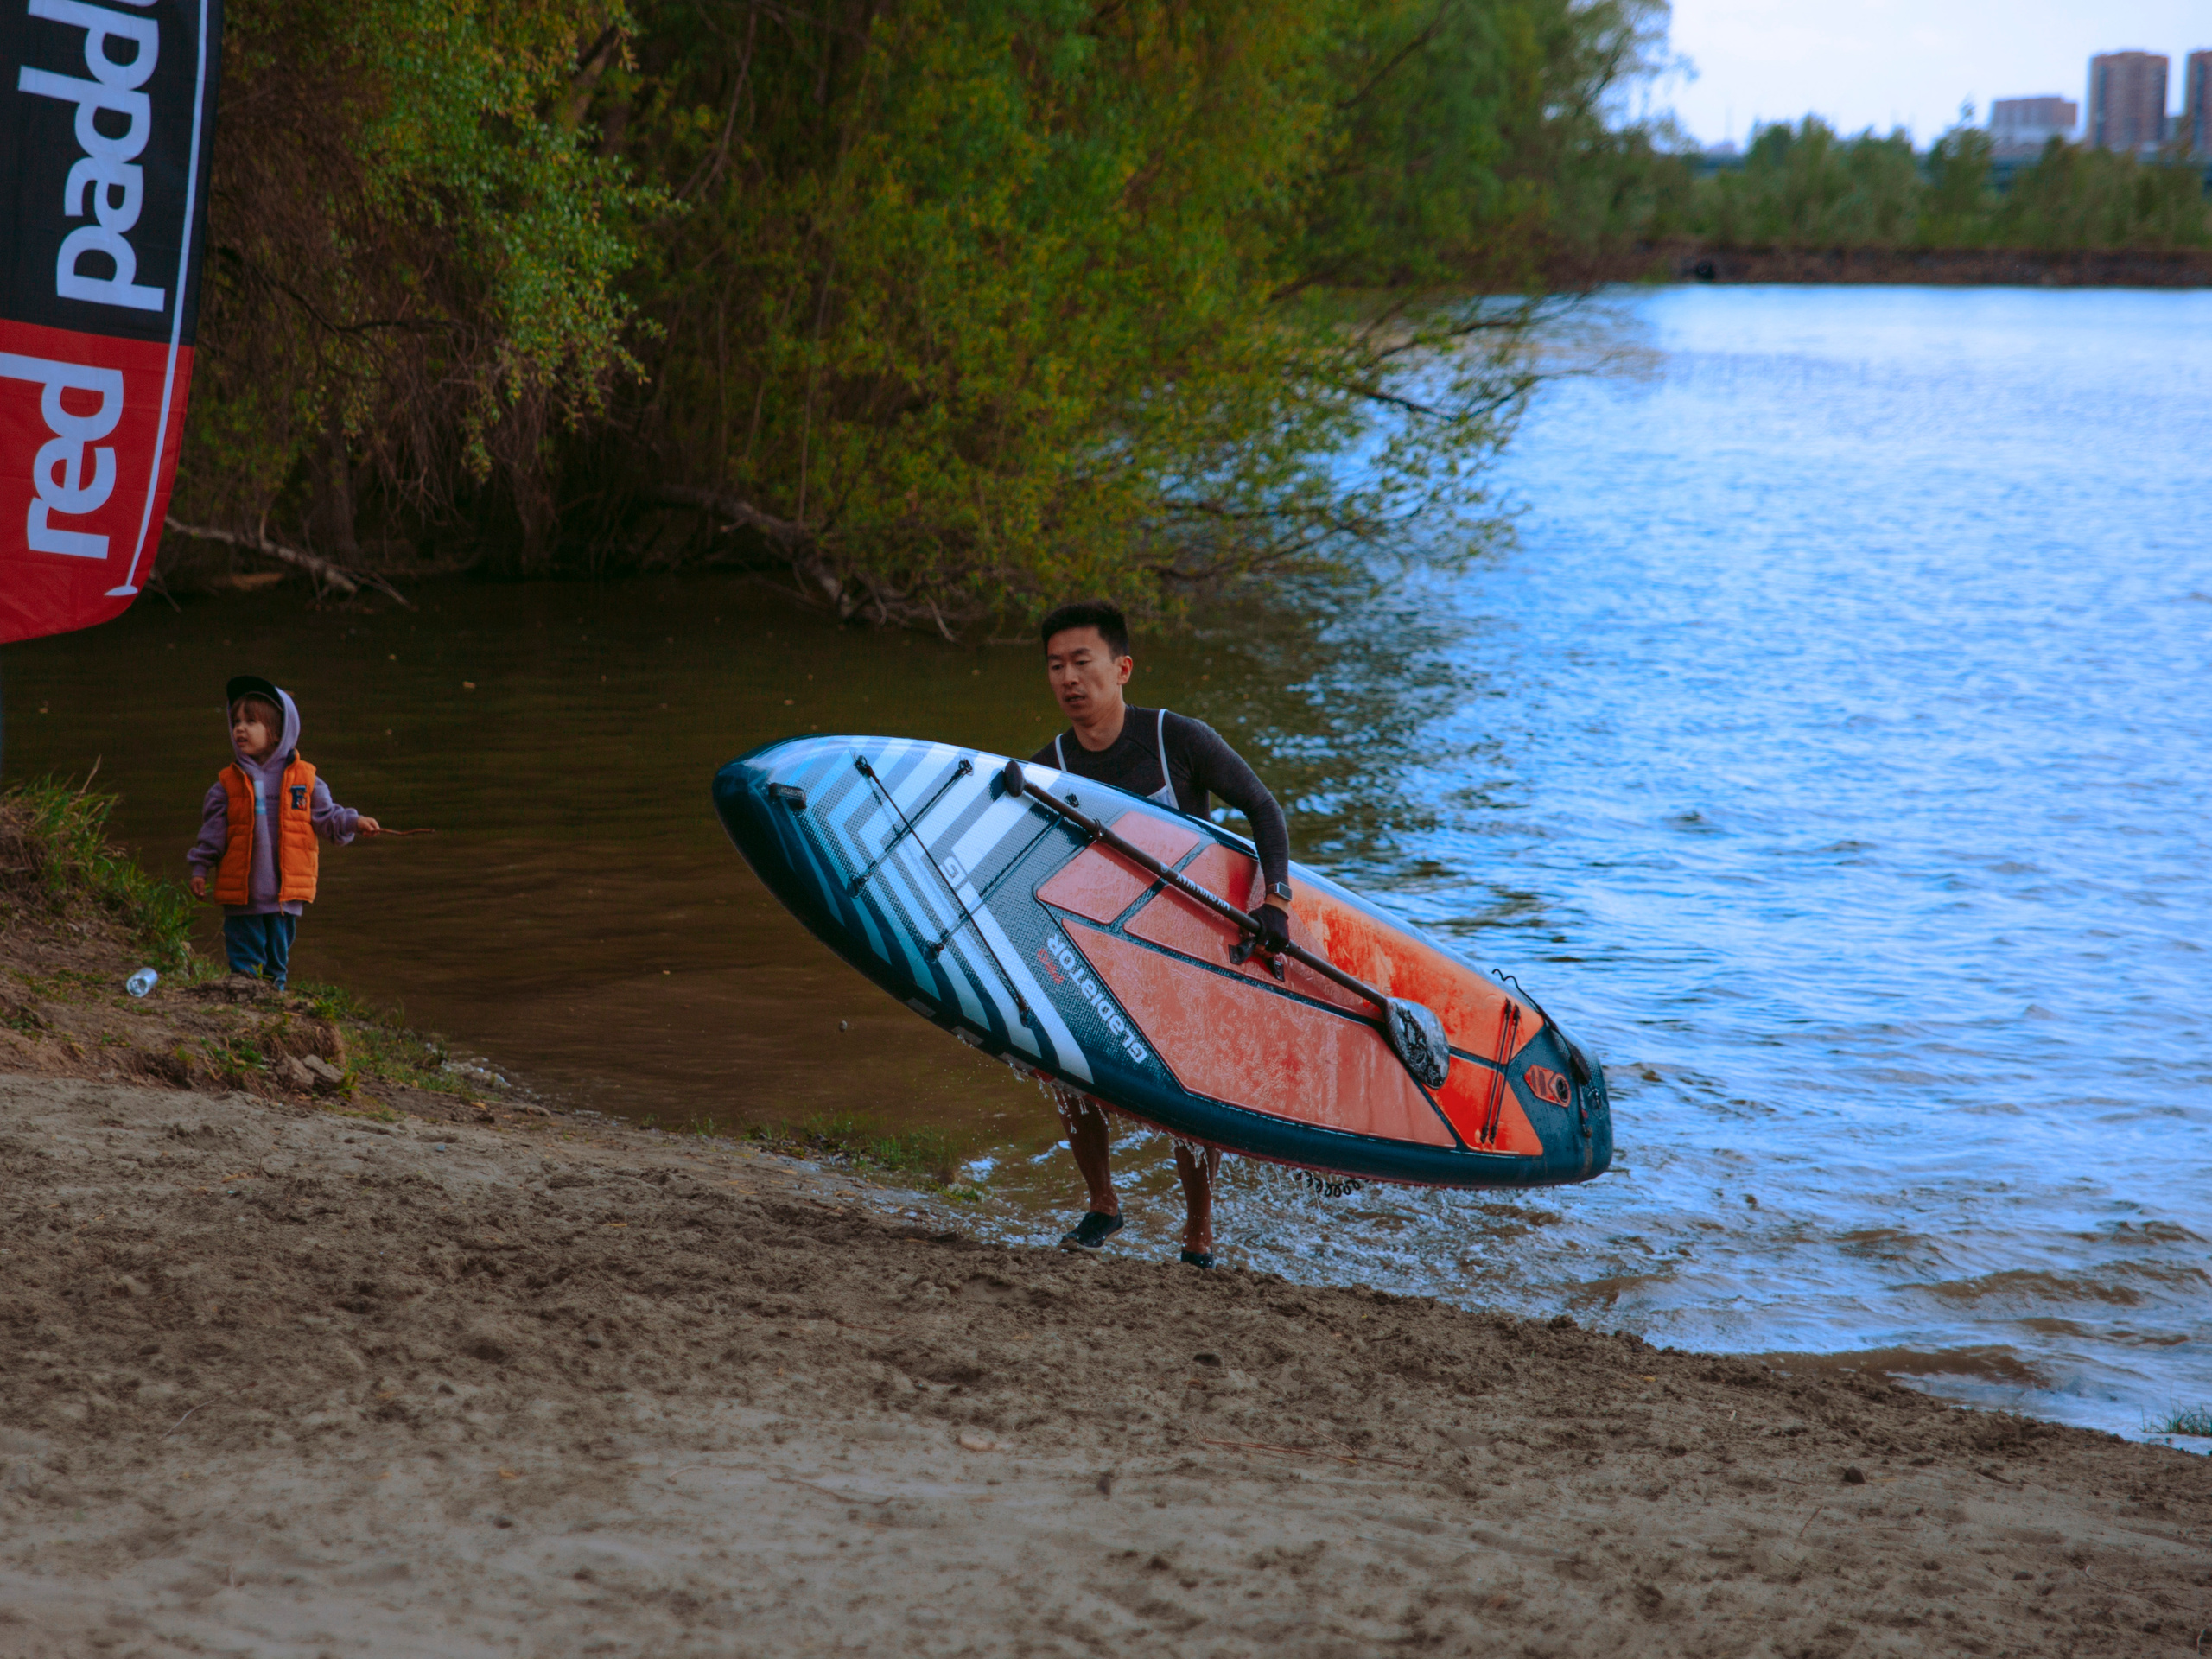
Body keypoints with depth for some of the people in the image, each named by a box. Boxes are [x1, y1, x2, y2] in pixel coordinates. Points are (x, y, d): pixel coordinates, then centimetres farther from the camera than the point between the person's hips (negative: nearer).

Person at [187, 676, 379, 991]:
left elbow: (326, 817, 6)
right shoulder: (228, 784, 2)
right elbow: (212, 832, 7)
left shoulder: (304, 779, 1)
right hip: (241, 892, 0)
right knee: (244, 955, 2)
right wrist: (200, 869, 5)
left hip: (285, 892, 0)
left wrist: (353, 823, -9)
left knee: (278, 954, 10)